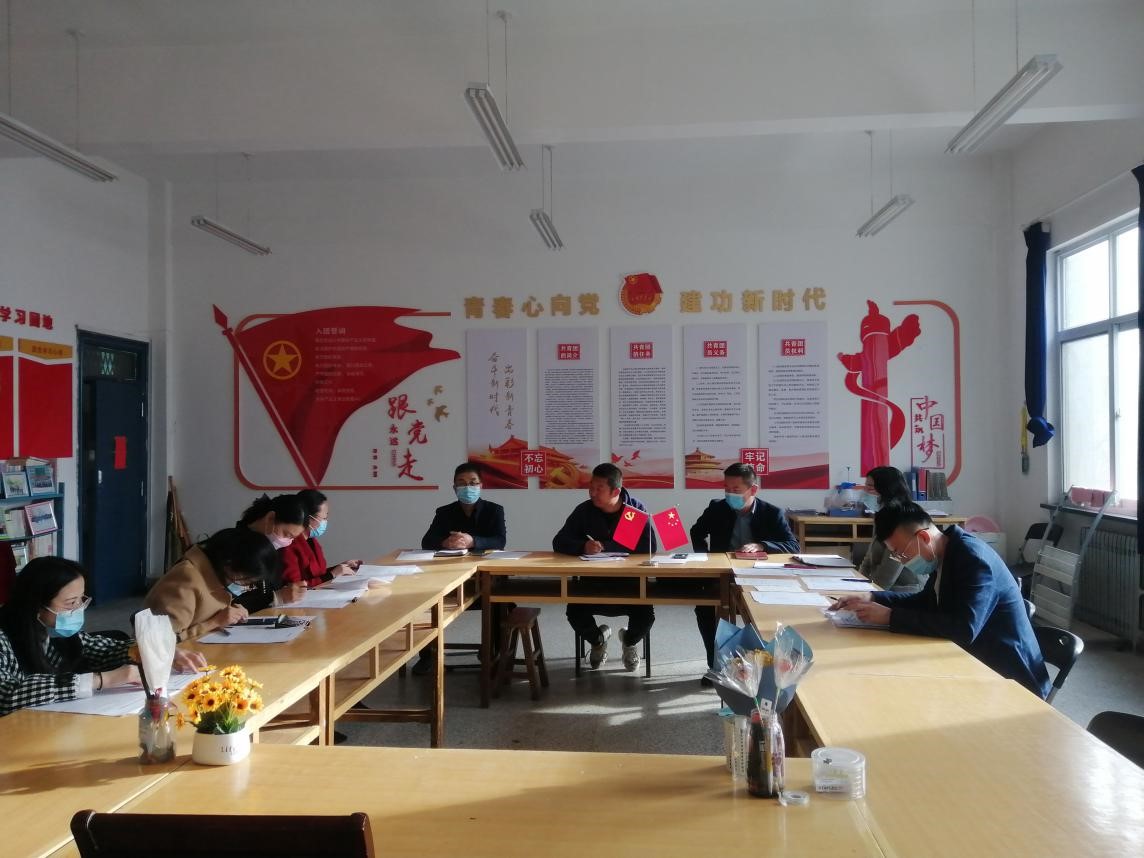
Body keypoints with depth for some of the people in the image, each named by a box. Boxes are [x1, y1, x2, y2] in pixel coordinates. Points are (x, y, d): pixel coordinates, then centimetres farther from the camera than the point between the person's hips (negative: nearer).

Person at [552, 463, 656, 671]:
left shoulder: (637, 509, -5)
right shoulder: (584, 511, -3)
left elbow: (649, 546, -16)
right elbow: (559, 542, -8)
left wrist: (605, 546, -22)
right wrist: (583, 546, -30)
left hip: (629, 582, -1)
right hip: (593, 583, 1)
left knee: (646, 614, -26)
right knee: (574, 613, -25)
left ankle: (630, 641, 14)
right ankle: (598, 640, 14)